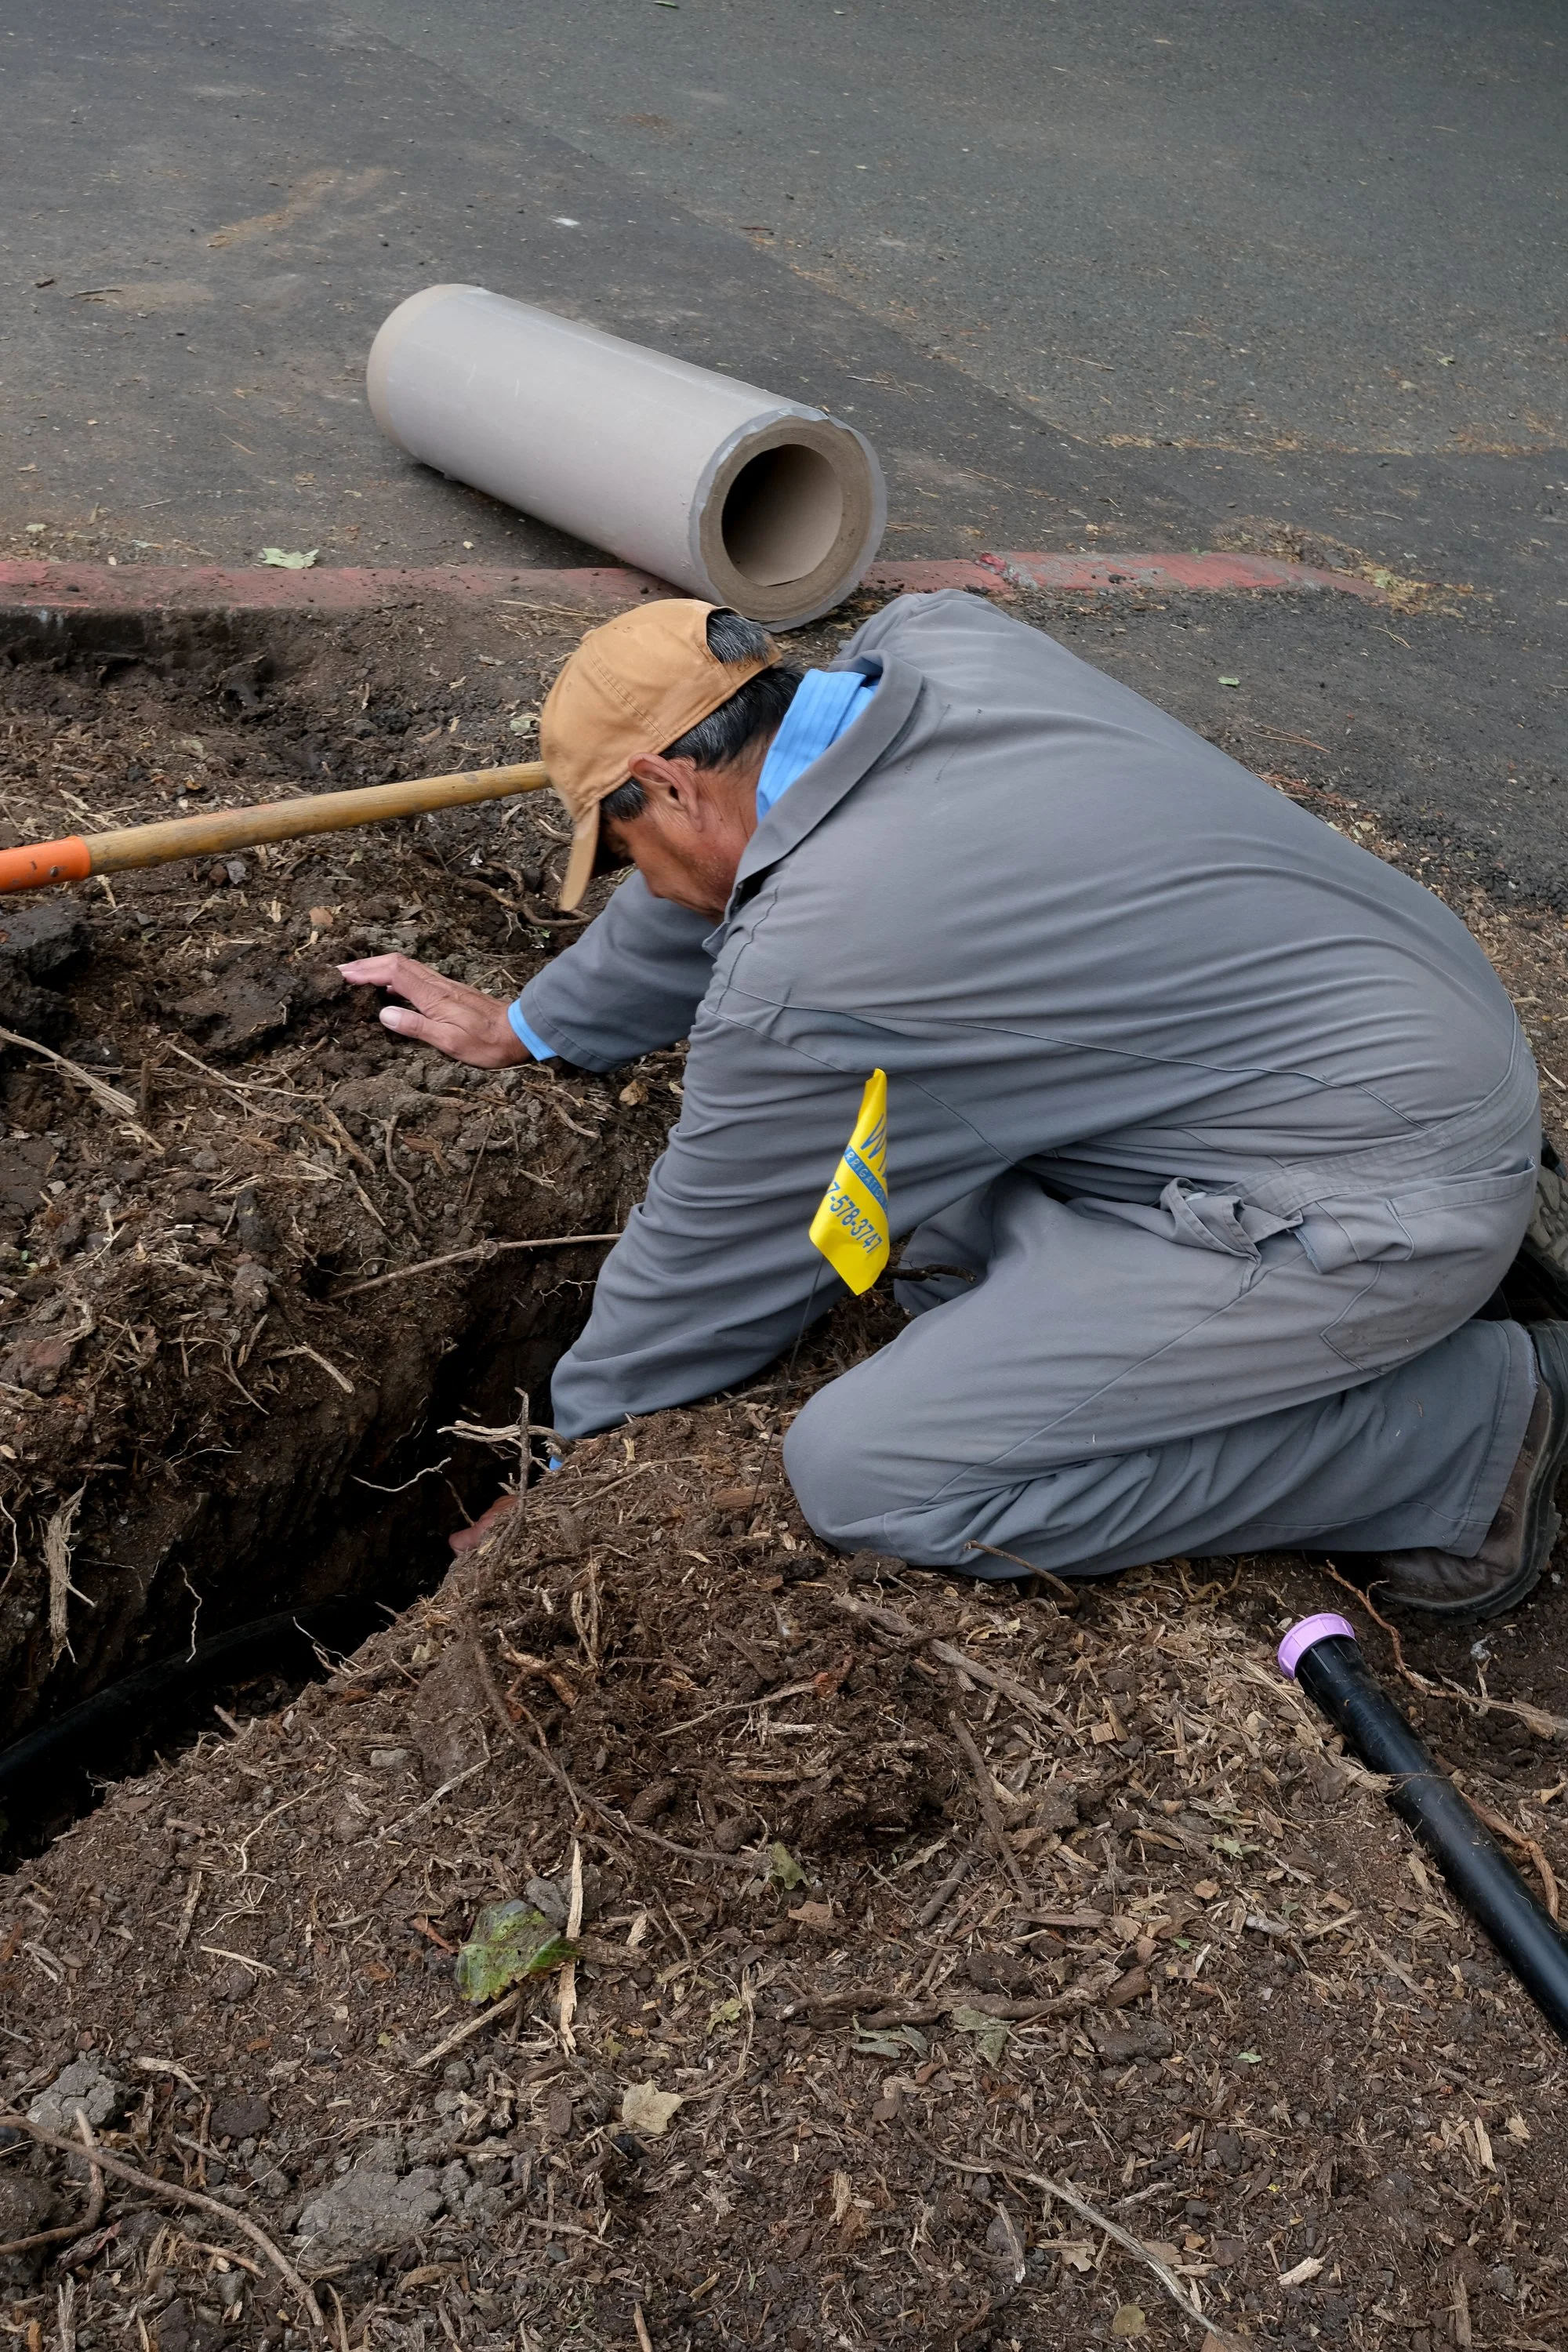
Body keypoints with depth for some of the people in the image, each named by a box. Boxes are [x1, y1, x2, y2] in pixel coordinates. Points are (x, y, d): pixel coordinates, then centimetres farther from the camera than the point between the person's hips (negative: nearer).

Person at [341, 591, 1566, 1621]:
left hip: (1376, 1203, -9)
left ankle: (1467, 1428, -3)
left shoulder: (798, 979, -21)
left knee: (866, 1472, -12)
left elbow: (701, 1283, -6)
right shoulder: (938, 640, 2)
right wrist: (529, 1024, 30)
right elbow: (731, 865, 19)